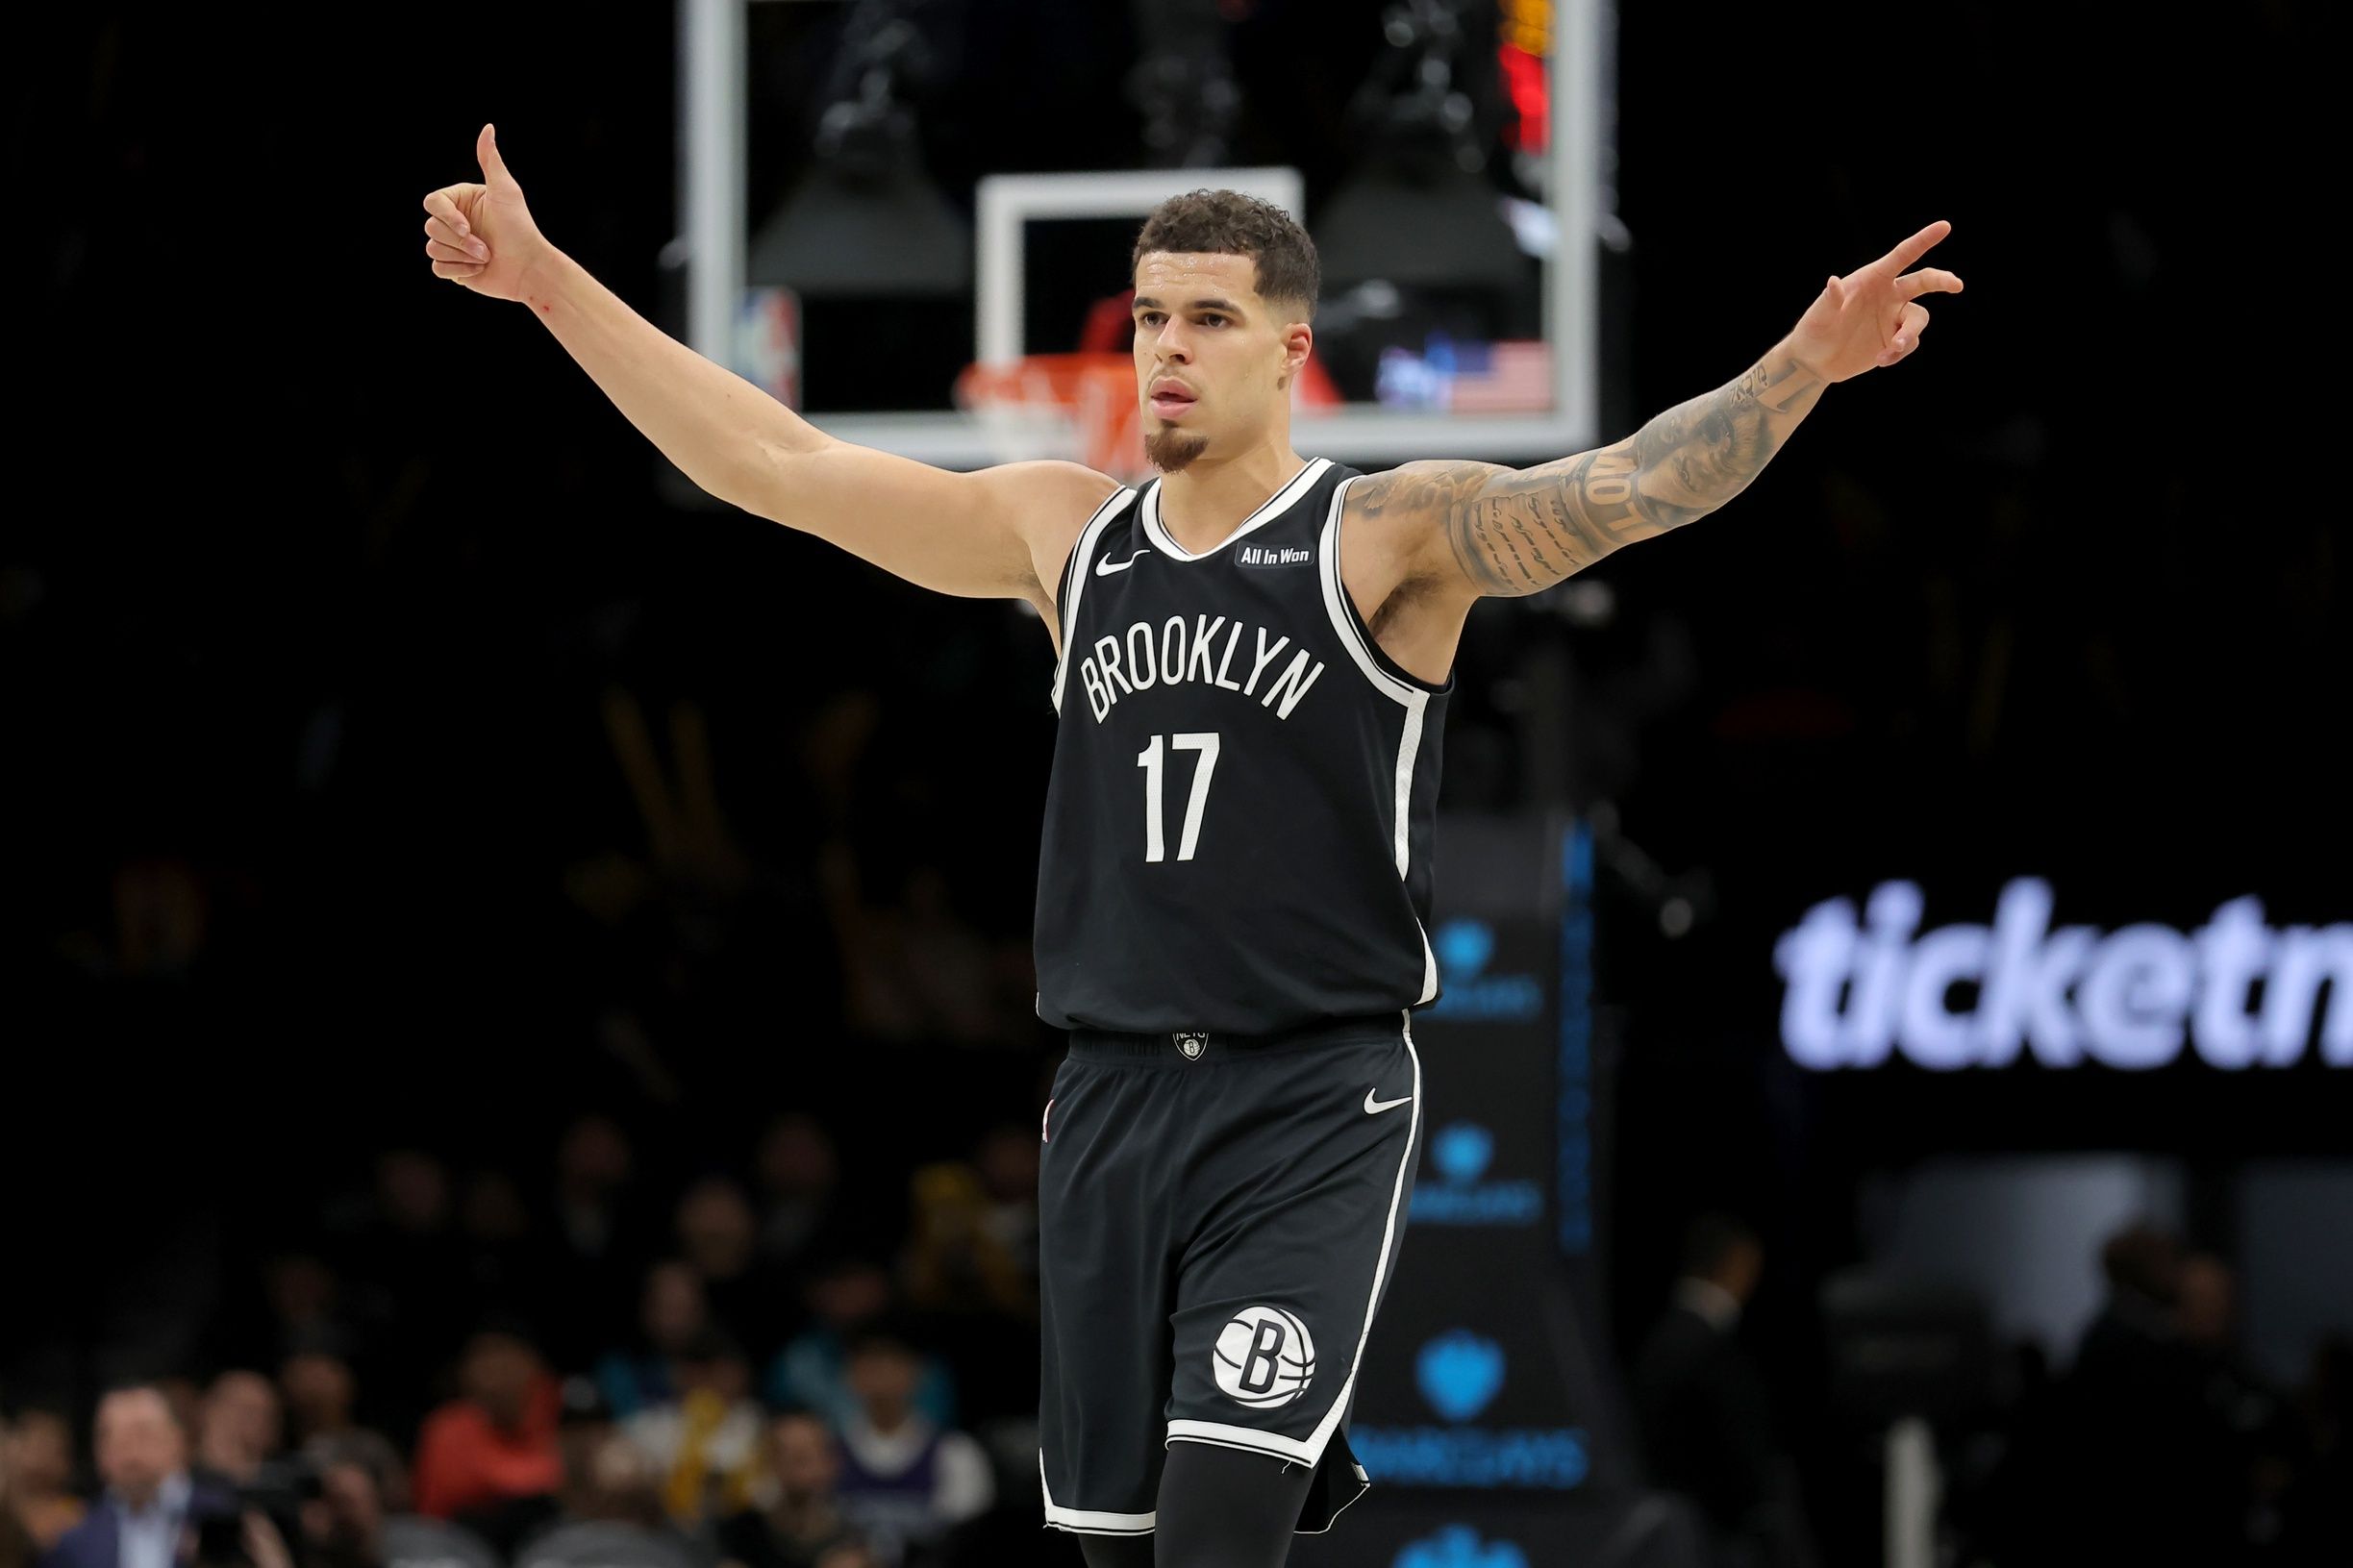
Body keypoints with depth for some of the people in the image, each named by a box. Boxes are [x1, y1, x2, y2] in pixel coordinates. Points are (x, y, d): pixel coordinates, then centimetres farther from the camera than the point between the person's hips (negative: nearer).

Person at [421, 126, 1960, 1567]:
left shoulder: (1391, 535, -4)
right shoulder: (1065, 535, 10)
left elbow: (1622, 489, -20)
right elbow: (778, 463, 12)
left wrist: (1806, 363, -37)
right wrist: (548, 279, 10)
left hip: (1315, 1104, -5)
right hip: (1113, 1096, 5)